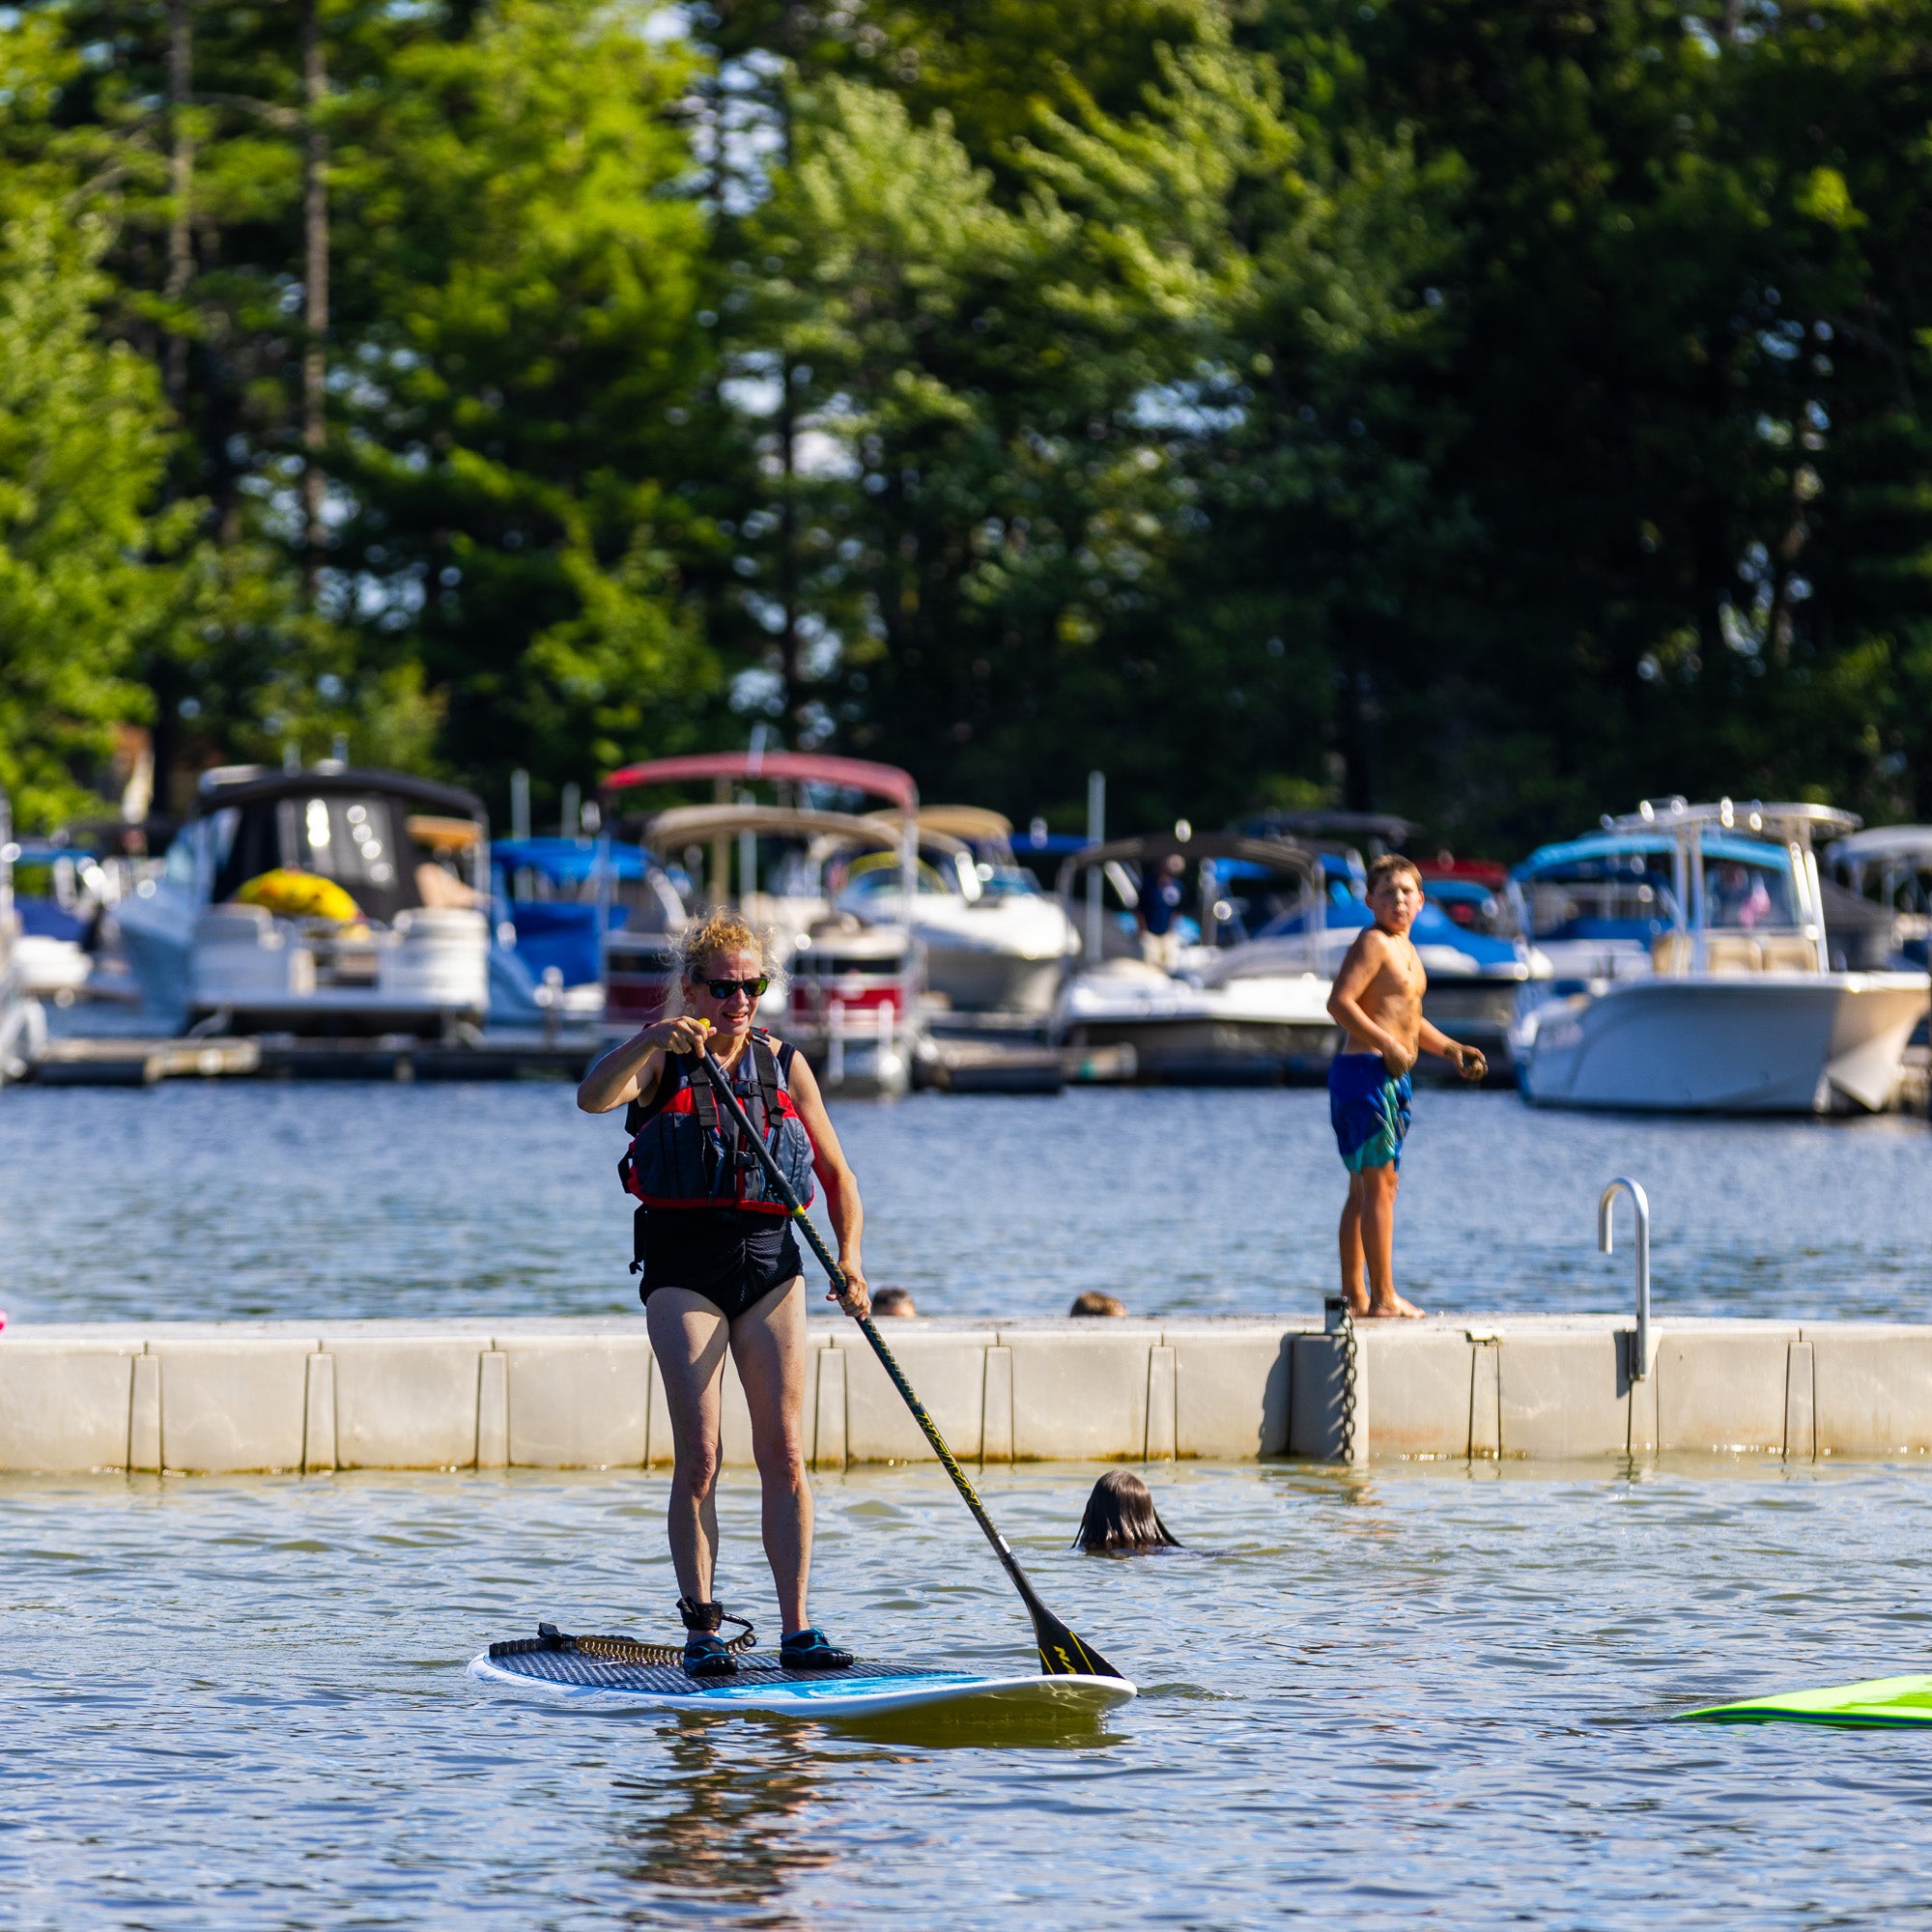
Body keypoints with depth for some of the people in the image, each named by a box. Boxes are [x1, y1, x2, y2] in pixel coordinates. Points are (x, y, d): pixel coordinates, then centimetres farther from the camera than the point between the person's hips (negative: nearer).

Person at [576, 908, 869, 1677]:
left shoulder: (783, 1065, 9)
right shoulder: (660, 1058, 1)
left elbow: (835, 1173, 12)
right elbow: (593, 1097, -21)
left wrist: (849, 1256, -3)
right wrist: (654, 1040, -35)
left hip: (768, 1262, 3)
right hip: (682, 1265, -3)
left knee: (784, 1454, -3)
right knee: (698, 1457, -8)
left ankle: (797, 1630, -2)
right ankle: (702, 1632, -3)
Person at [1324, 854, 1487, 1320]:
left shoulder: (1405, 950, 19)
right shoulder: (1372, 943, -10)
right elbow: (1339, 1003, -22)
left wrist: (1452, 1050, 19)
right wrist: (1388, 1044, -23)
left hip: (1391, 1077, 10)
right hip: (1365, 1071, -10)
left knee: (1364, 1190, 12)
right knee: (1380, 1184, -10)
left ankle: (1354, 1295, 16)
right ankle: (1383, 1296, -9)